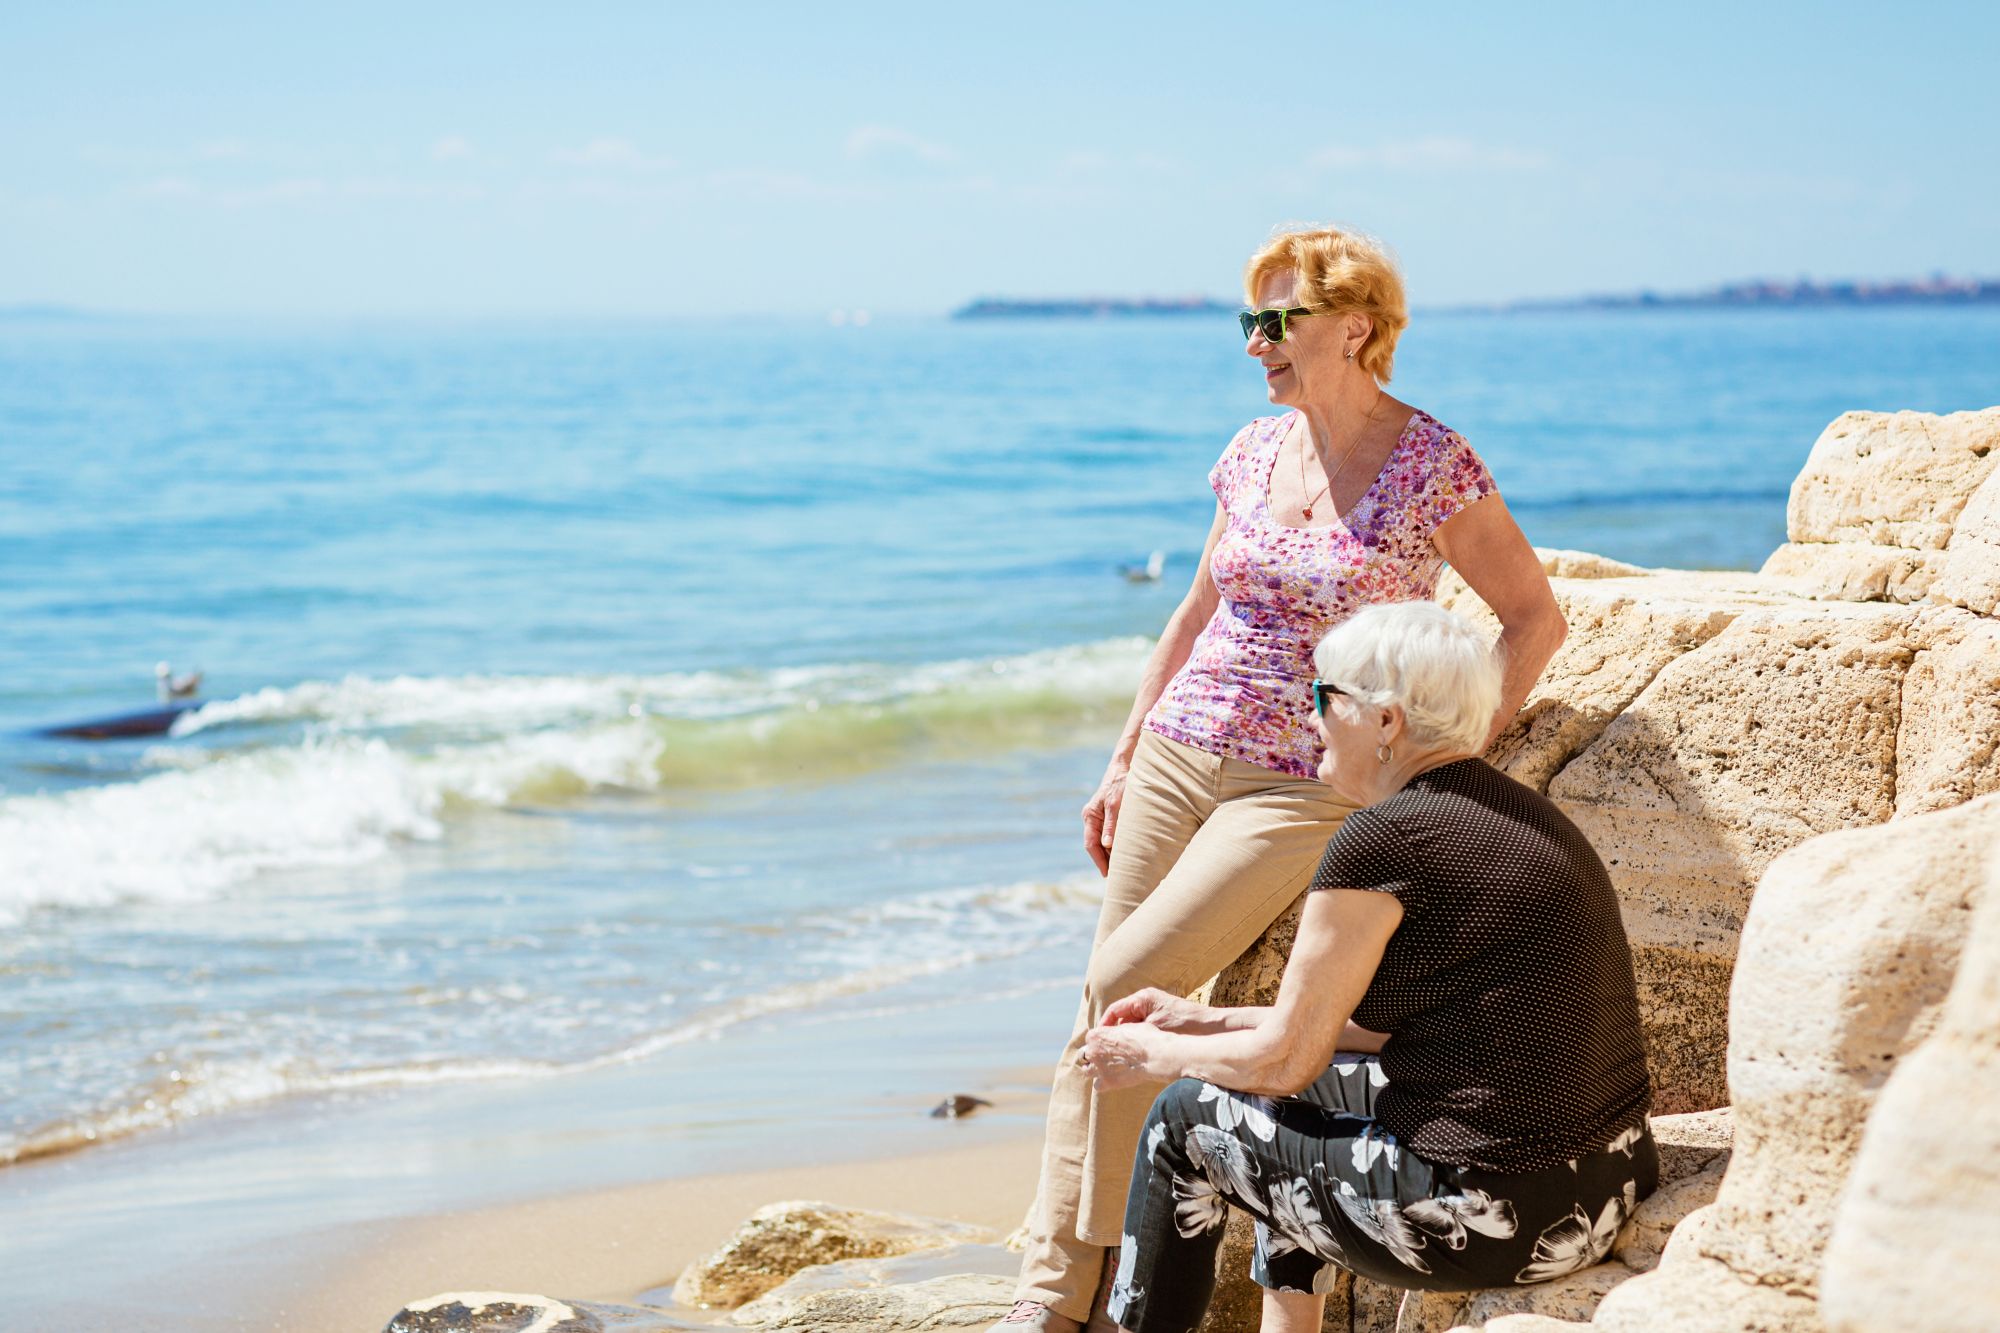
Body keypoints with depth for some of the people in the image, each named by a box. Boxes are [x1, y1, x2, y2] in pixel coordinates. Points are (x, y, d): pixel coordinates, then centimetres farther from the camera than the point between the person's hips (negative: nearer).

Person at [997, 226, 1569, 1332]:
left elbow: (1535, 619, -3)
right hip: (1179, 755, 6)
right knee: (1102, 1015, 0)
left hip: (1306, 787, -6)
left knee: (1123, 987, -17)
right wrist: (1122, 759, 18)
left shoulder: (1433, 465, -8)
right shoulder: (1253, 453, 9)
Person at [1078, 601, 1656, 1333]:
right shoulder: (1520, 814, 12)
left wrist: (1157, 1056, 10)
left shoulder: (1383, 840, -15)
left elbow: (1284, 1058, -7)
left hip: (1490, 1224, -9)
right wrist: (1201, 1022, 25)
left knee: (1188, 1117, 11)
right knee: (1301, 1095, 29)